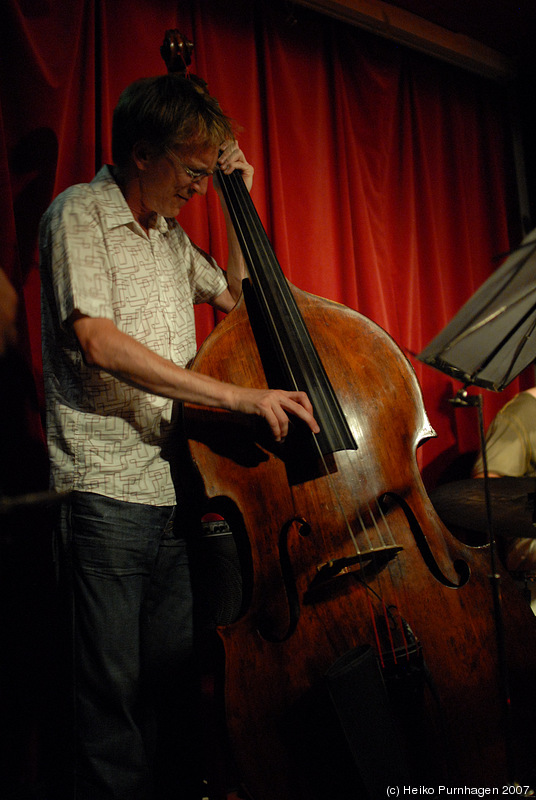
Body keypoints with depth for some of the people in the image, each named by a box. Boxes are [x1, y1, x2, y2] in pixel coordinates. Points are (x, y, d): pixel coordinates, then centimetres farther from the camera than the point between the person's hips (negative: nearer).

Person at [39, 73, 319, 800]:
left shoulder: (170, 234, 17)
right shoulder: (80, 214, -5)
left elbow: (235, 297, 30)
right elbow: (96, 340, -20)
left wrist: (238, 204, 16)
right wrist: (234, 394, -24)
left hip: (175, 482, 7)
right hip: (107, 488, -7)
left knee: (177, 677, 13)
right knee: (114, 688, 0)